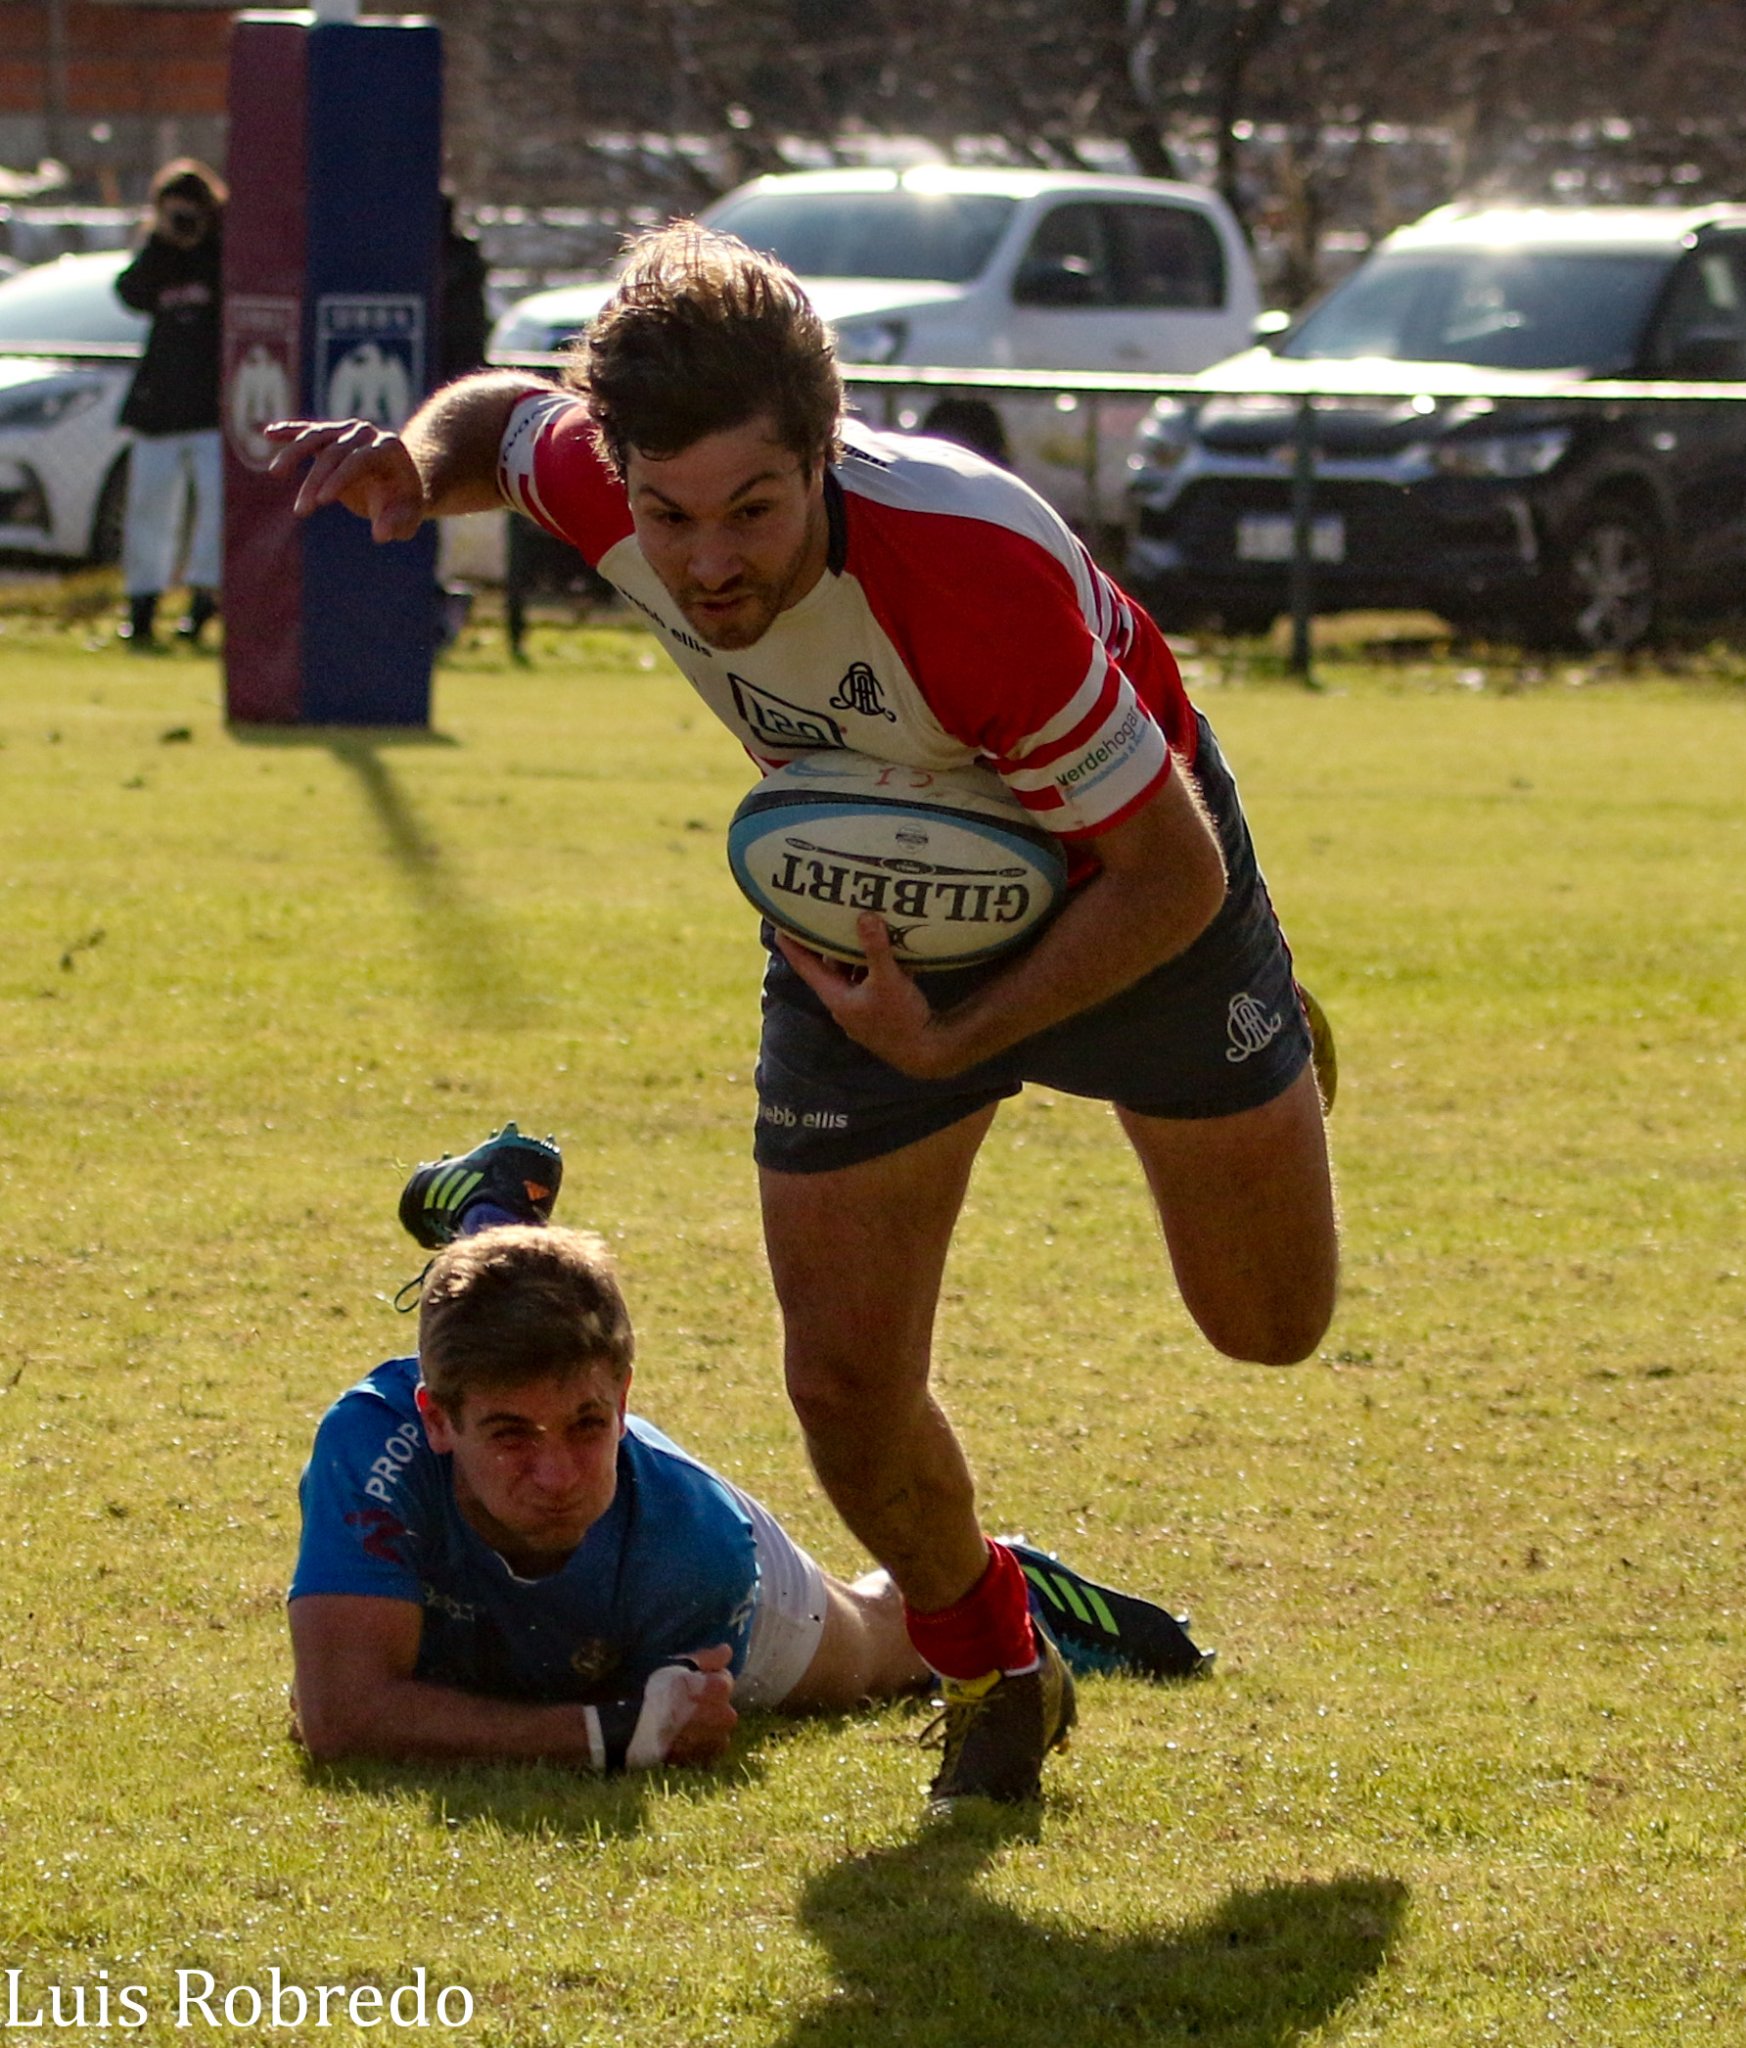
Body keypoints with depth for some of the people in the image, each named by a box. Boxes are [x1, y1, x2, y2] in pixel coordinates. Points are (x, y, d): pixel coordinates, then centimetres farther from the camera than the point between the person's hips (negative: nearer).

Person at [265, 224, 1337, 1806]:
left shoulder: (980, 574, -44)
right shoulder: (603, 480, -31)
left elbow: (1173, 872, -30)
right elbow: (504, 415, -2)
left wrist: (953, 1041, -32)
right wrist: (411, 465, -25)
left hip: (1114, 887, -3)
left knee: (1270, 1320, 14)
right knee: (847, 1378, -5)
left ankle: (1274, 1068, 50)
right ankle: (994, 1675, 26)